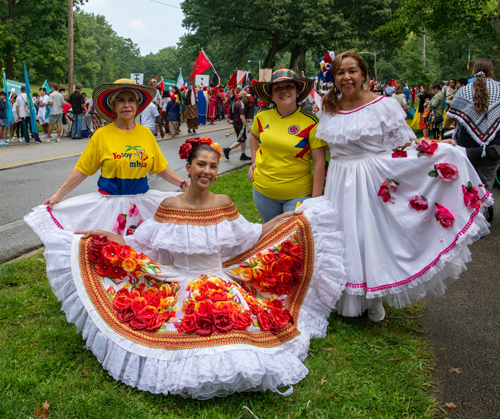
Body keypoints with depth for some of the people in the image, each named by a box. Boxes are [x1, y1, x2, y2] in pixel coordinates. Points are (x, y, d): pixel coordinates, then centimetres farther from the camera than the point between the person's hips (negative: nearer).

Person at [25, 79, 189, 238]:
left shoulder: (146, 133, 5)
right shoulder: (102, 135, -4)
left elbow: (161, 168, 11)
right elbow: (82, 170, -2)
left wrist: (183, 184, 1)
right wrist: (58, 195, -6)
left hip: (142, 201, 3)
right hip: (109, 202, -2)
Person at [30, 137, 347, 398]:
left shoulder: (224, 204, 2)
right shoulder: (169, 207, -1)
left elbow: (251, 238, 13)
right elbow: (140, 245, 4)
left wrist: (285, 219, 9)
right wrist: (103, 236, -5)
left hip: (221, 284, 1)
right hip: (177, 286, -1)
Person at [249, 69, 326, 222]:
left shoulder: (310, 122, -13)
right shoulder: (262, 117, -1)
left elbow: (319, 162, -12)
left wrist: (316, 198, -15)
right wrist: (254, 162, 10)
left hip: (298, 194, -4)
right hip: (263, 191, 4)